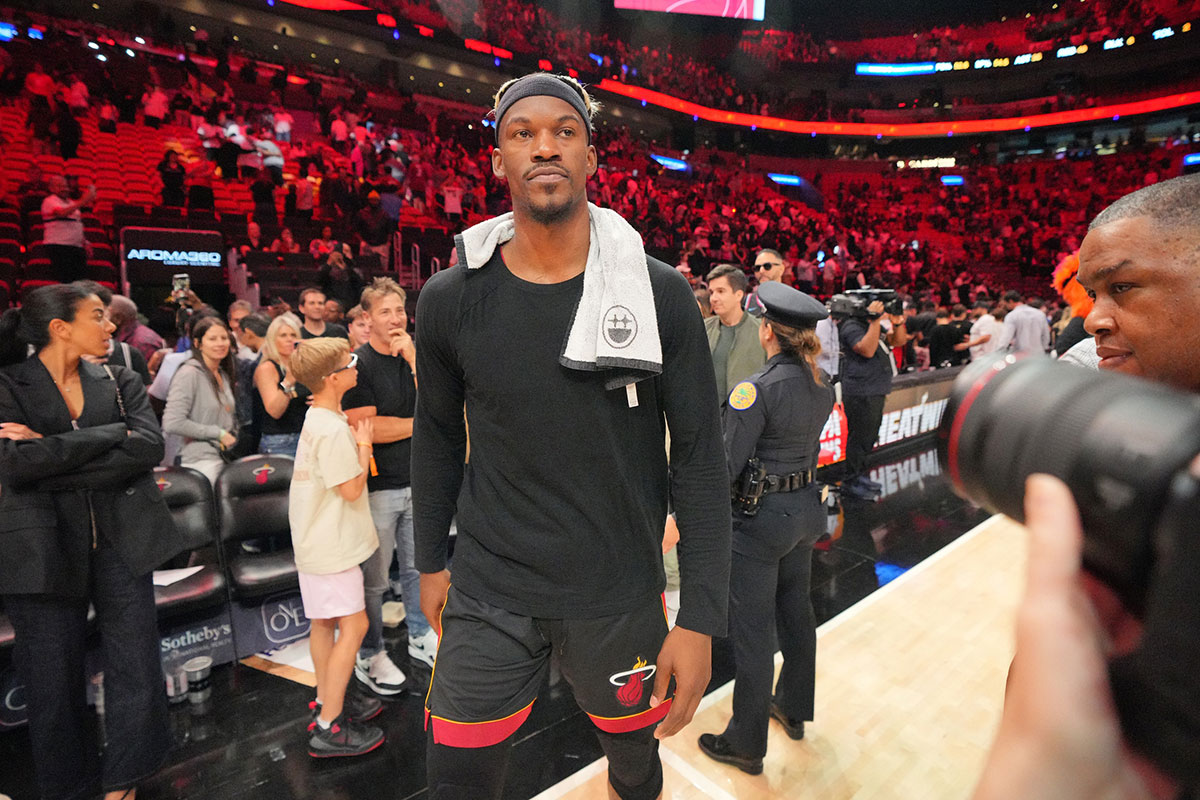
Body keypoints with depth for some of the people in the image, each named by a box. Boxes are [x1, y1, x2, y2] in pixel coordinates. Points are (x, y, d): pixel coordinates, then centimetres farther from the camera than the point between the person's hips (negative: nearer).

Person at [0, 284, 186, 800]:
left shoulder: (119, 382, 7)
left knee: (137, 674, 6)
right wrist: (111, 434, -16)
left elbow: (150, 447, -9)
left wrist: (53, 455, -15)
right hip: (43, 548, -2)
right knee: (54, 681, 10)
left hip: (122, 540, 3)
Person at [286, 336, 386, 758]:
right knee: (353, 625, -4)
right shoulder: (333, 429, -24)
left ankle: (327, 700, 34)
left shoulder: (318, 418, 8)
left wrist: (357, 439, 4)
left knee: (325, 621, 19)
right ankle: (329, 727, 5)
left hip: (319, 539, 10)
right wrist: (364, 443, -11)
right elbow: (352, 489, -21)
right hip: (331, 544, -10)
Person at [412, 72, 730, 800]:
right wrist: (432, 559, 12)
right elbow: (438, 434, 8)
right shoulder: (451, 299, -6)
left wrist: (701, 619, -11)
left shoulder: (660, 294, -11)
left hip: (620, 596, 0)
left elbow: (699, 458, -8)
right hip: (488, 599, 1)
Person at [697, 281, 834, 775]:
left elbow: (727, 466, -22)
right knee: (795, 610, 24)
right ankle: (793, 710, 45)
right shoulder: (822, 383, 1)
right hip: (806, 510, 8)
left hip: (760, 518, -8)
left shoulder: (756, 389, -23)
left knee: (753, 631, 6)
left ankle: (746, 744, 25)